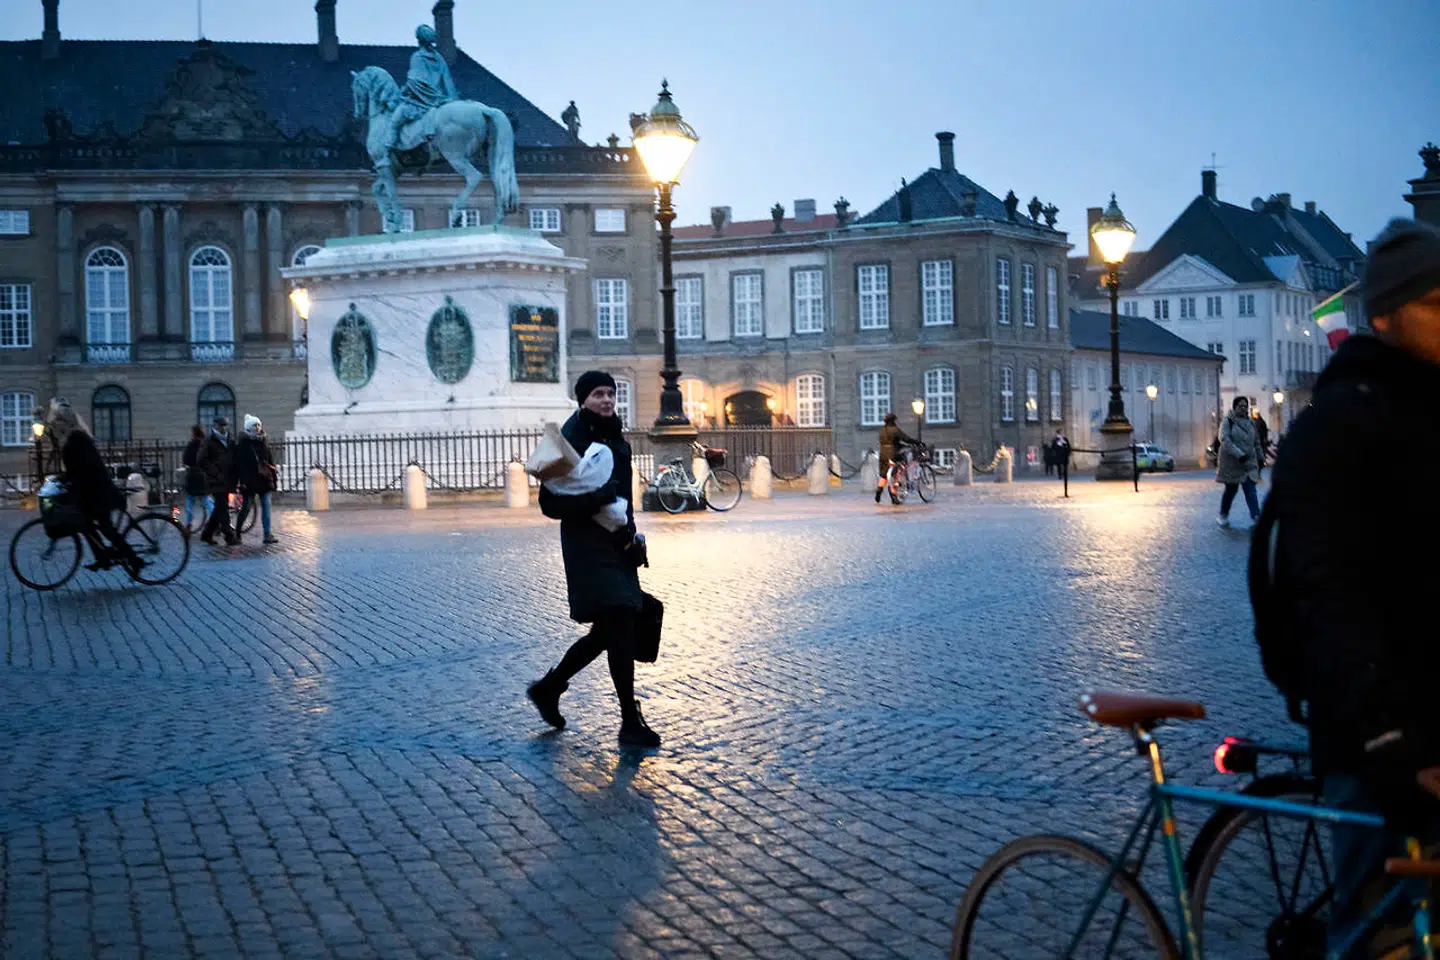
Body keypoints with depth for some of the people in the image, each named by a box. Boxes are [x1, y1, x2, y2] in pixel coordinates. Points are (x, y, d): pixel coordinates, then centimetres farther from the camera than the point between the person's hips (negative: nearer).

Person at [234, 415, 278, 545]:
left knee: (266, 506, 0)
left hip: (264, 480, 5)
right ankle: (237, 533, 14)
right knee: (246, 507, 0)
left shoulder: (263, 442, 10)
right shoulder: (242, 444, -5)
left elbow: (270, 461, 15)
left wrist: (273, 478, 12)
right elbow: (239, 464, -8)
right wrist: (242, 481, -14)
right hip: (250, 481, -5)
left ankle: (267, 534, 1)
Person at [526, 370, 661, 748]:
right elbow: (550, 503, -15)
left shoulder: (614, 436, 12)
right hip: (587, 545, -9)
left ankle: (548, 688, 31)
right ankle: (630, 722, -4)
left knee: (607, 631, 13)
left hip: (615, 544, 9)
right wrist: (596, 499, -28)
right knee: (619, 627, -11)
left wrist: (631, 535, 10)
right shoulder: (572, 439, -12)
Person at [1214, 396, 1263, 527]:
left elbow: (1256, 442, 21)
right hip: (1231, 462, -4)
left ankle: (1256, 515, -16)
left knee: (1250, 489, -7)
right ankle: (1223, 515, 23)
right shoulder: (1228, 422, -7)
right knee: (1231, 489, 6)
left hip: (1249, 462, 4)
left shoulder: (1250, 423, 12)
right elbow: (1225, 440, -20)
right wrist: (1239, 454, -28)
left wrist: (1260, 458, 18)